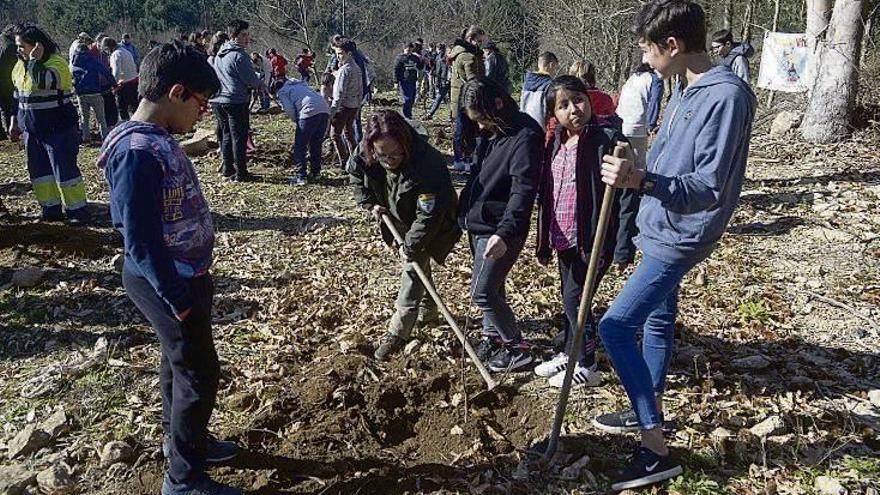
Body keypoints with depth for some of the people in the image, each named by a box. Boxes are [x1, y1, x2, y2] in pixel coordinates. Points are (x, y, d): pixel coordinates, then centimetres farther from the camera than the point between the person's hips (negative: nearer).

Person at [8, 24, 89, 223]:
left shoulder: (56, 63, -14)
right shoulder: (21, 65, 10)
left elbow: (42, 81, -35)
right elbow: (18, 95, 19)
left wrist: (35, 60, -23)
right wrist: (14, 121, 17)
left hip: (59, 130, -8)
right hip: (32, 131, 8)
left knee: (65, 169, -6)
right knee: (38, 170, 11)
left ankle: (77, 210, 3)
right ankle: (51, 208, 20)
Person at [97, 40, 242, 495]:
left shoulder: (157, 139, 4)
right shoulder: (137, 152, -26)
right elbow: (141, 240, -26)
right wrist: (178, 300, -20)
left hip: (181, 275, 10)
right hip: (168, 283, -10)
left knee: (177, 360, 23)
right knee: (199, 373, 1)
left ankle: (180, 438, 44)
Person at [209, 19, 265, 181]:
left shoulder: (219, 53, 13)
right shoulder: (239, 55, -15)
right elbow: (250, 79, -15)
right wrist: (261, 85, 7)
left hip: (218, 100, 8)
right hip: (236, 101, -8)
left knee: (226, 135, 16)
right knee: (239, 137, -2)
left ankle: (228, 168, 23)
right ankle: (240, 173, 0)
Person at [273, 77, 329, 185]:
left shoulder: (282, 92, 15)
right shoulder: (301, 84, 37)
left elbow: (289, 110, -1)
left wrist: (297, 120, 15)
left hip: (310, 111, -7)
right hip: (325, 110, 7)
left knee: (299, 146, 2)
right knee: (316, 144, 21)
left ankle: (301, 177, -1)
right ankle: (315, 173, 27)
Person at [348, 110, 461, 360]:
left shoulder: (427, 163, -40)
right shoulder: (364, 156, -22)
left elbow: (429, 214, -37)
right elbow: (354, 173, 2)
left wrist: (411, 245, -34)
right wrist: (369, 203, -8)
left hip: (428, 229, -6)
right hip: (400, 222, 6)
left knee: (414, 267, -9)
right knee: (417, 266, 21)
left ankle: (397, 333, -2)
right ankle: (427, 312, 42)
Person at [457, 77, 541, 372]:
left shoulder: (525, 137, -19)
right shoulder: (488, 134, 9)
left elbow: (523, 191, -28)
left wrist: (505, 232, -37)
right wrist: (465, 213, 21)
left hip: (500, 231, -8)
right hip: (479, 225, 8)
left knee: (482, 292, -6)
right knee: (491, 287, 17)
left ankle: (516, 348, 9)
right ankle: (492, 336, 33)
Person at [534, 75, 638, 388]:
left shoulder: (608, 139, -15)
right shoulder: (556, 142, 8)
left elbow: (627, 194, -17)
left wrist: (623, 246, -20)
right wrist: (544, 242, 17)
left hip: (594, 239, -7)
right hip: (564, 238, 8)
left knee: (574, 298, -3)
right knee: (570, 298, 19)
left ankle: (587, 367, 14)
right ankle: (568, 354, 36)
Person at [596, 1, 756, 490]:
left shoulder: (726, 96, -23)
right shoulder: (688, 89, 7)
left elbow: (710, 189, -28)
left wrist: (643, 181, -41)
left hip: (680, 236, -10)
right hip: (662, 228, 10)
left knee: (616, 326, -12)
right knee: (657, 319, 19)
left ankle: (656, 449, -4)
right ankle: (648, 411, 37)